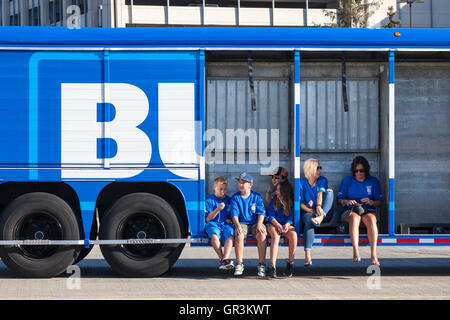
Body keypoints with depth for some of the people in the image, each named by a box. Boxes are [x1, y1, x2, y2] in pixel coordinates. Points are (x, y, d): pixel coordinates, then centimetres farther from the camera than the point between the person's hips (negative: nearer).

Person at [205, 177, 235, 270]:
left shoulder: (229, 200, 17)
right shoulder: (209, 200, 5)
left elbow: (232, 214, 25)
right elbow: (207, 218, -2)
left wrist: (230, 219, 1)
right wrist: (217, 210, -15)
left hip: (226, 224, 2)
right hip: (213, 224, -2)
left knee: (230, 235, -32)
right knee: (214, 237, -35)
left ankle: (225, 258, -43)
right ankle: (222, 258, -23)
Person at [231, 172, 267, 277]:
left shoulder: (257, 196, 5)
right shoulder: (235, 197, 4)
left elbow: (261, 213, -1)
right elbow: (234, 214, -4)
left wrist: (259, 225, -19)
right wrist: (238, 225, -23)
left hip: (255, 222, 0)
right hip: (242, 223, 0)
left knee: (262, 234, -32)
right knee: (239, 235, -34)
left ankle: (262, 265, -25)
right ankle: (239, 264, -24)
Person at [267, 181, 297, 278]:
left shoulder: (291, 203, 6)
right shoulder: (273, 201, 6)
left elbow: (290, 218, 1)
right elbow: (271, 216, -1)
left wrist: (286, 225, -21)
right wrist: (278, 225, -18)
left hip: (287, 225, 1)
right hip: (274, 224, -1)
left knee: (293, 235, -32)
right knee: (275, 237, -35)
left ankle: (290, 263, -17)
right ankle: (272, 266, -42)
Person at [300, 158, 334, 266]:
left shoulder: (322, 180, 8)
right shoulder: (302, 183, 2)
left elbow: (320, 193, -13)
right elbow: (301, 203, -2)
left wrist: (319, 206, -33)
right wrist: (311, 211, -19)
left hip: (323, 211, 3)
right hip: (308, 212, -2)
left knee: (329, 191, -19)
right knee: (309, 221, -38)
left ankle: (321, 217, -42)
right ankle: (307, 255, -49)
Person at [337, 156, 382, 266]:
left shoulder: (373, 181, 13)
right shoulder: (347, 180, 13)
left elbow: (379, 202, 10)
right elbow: (339, 199, 10)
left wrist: (371, 202, -13)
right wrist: (346, 201, -13)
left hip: (368, 210, 0)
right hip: (350, 210, 0)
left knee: (371, 220, -36)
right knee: (354, 218, -38)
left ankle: (373, 255, -47)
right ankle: (356, 253, -51)